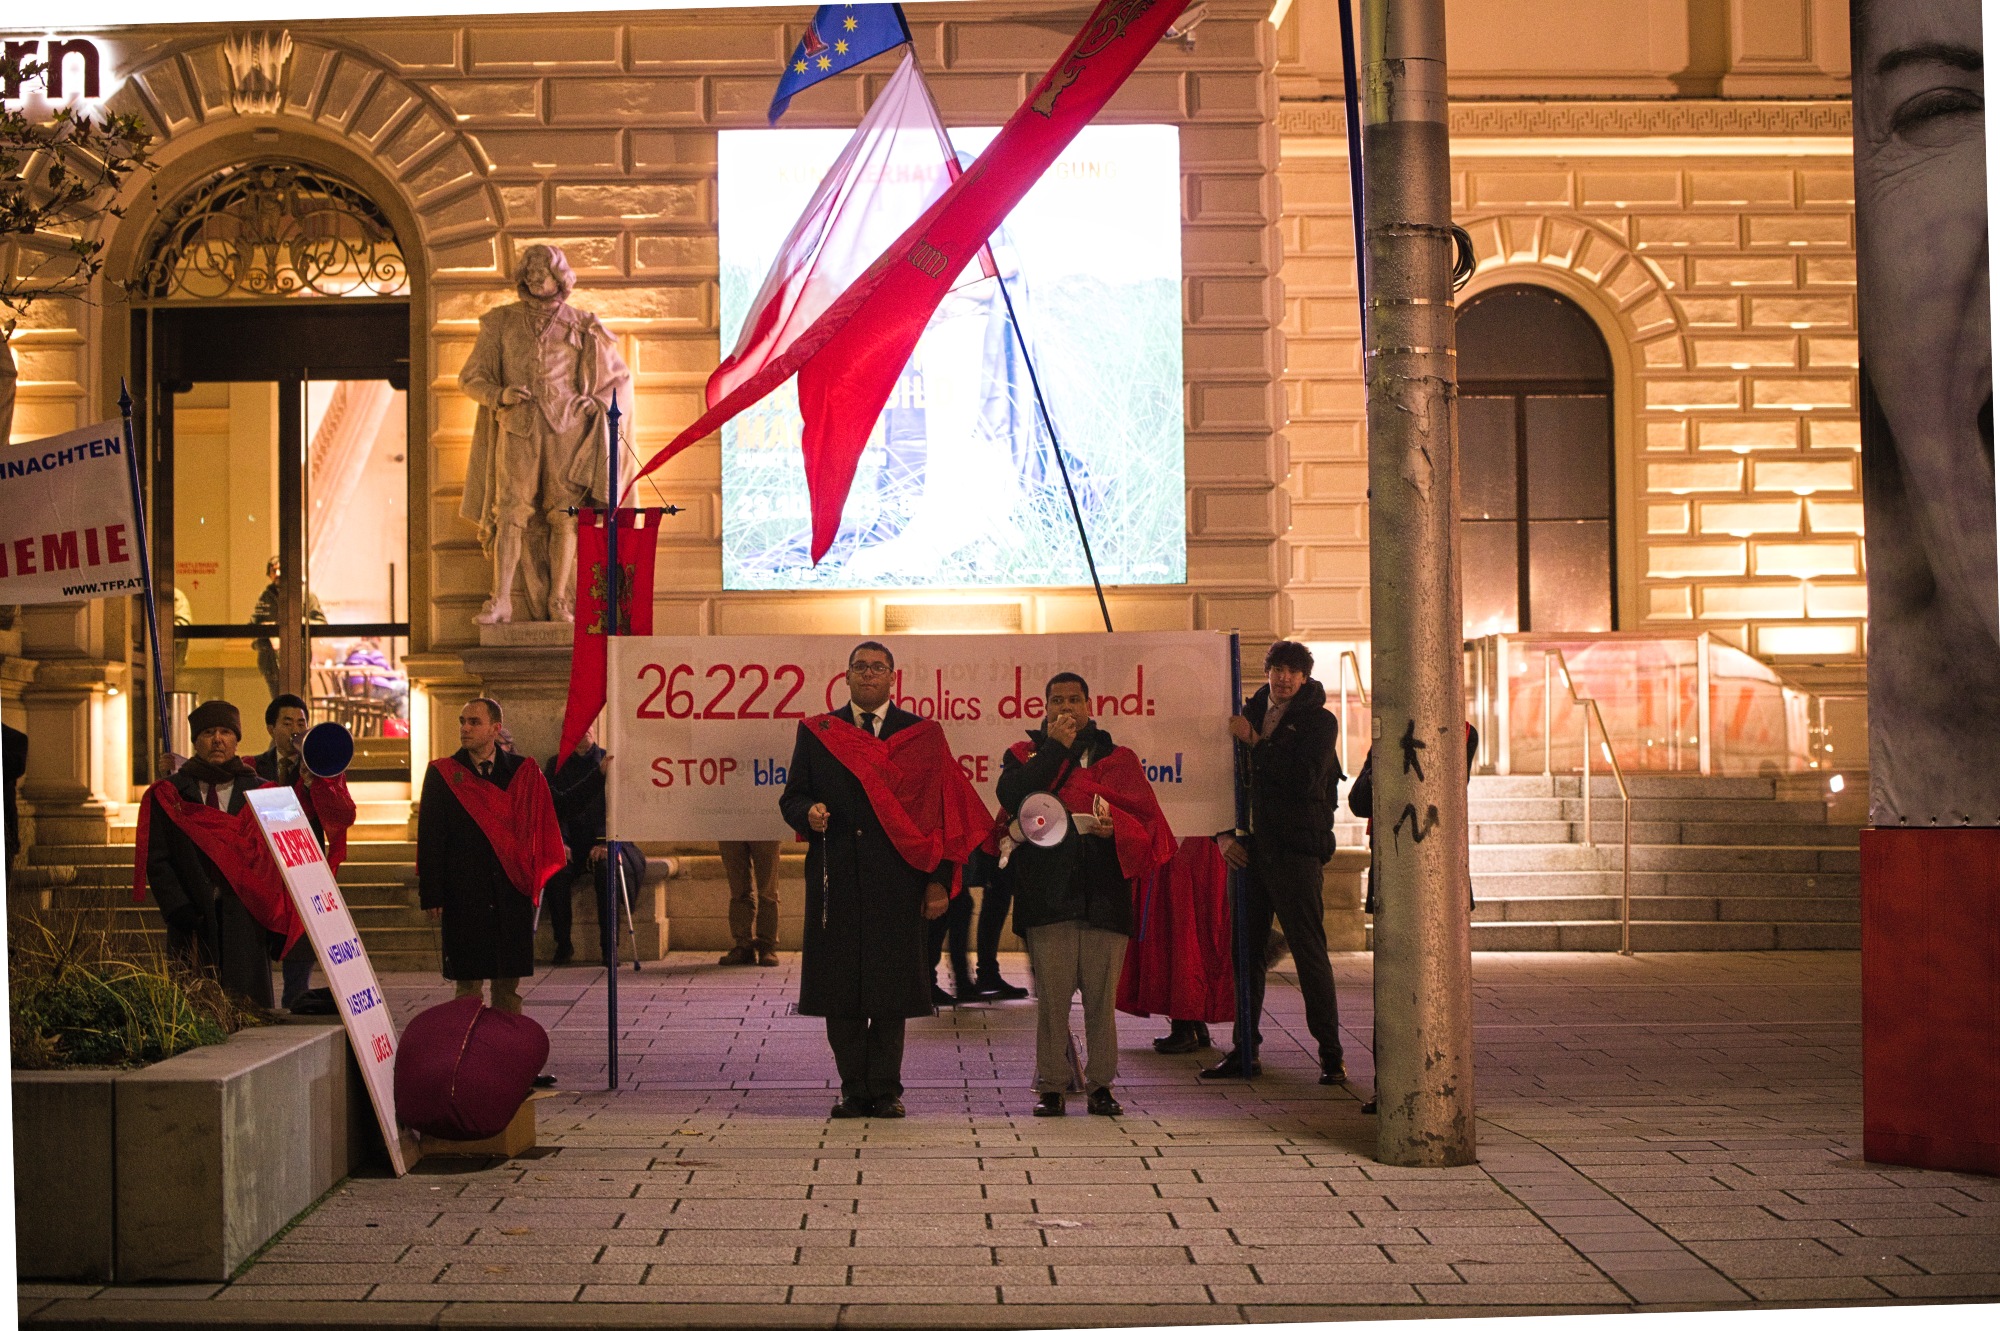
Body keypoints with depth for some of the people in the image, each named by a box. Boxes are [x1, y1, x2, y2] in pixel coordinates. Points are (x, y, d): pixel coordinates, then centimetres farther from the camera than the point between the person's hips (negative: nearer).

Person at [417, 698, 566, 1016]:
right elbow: (430, 838, 0)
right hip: (464, 894, -1)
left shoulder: (524, 773, 6)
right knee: (468, 981, 0)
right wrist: (431, 894, -5)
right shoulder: (443, 774, 3)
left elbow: (544, 828, 9)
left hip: (513, 892, 1)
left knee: (510, 982, 5)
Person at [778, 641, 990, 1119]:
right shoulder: (815, 733, 12)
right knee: (839, 988, 2)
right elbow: (791, 797, 11)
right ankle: (854, 1091, 13)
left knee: (891, 990, 0)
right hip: (835, 878, 1)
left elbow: (943, 809, 4)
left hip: (897, 881, -1)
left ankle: (885, 1089, 11)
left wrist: (939, 879, -3)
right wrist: (809, 814, -13)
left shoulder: (923, 736, 8)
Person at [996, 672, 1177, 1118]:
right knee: (1051, 996, -3)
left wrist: (1115, 829, -12)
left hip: (1105, 894, 1)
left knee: (1102, 996, 0)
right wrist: (1055, 748, -5)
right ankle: (1051, 1087, 5)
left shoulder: (1118, 759, 17)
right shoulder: (1026, 755, 14)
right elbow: (1010, 796, -8)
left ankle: (1101, 1085, 9)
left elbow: (1147, 819, 9)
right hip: (1047, 894, -1)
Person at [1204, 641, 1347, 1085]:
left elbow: (1304, 780, -16)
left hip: (1296, 851, -5)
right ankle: (1244, 1052, 16)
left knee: (1310, 951, -5)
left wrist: (1255, 743, -13)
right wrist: (1224, 833, 7)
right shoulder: (1251, 715, 14)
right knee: (1245, 950, 7)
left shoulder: (1319, 721, -1)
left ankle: (1331, 1054, 2)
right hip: (1251, 848, 5)